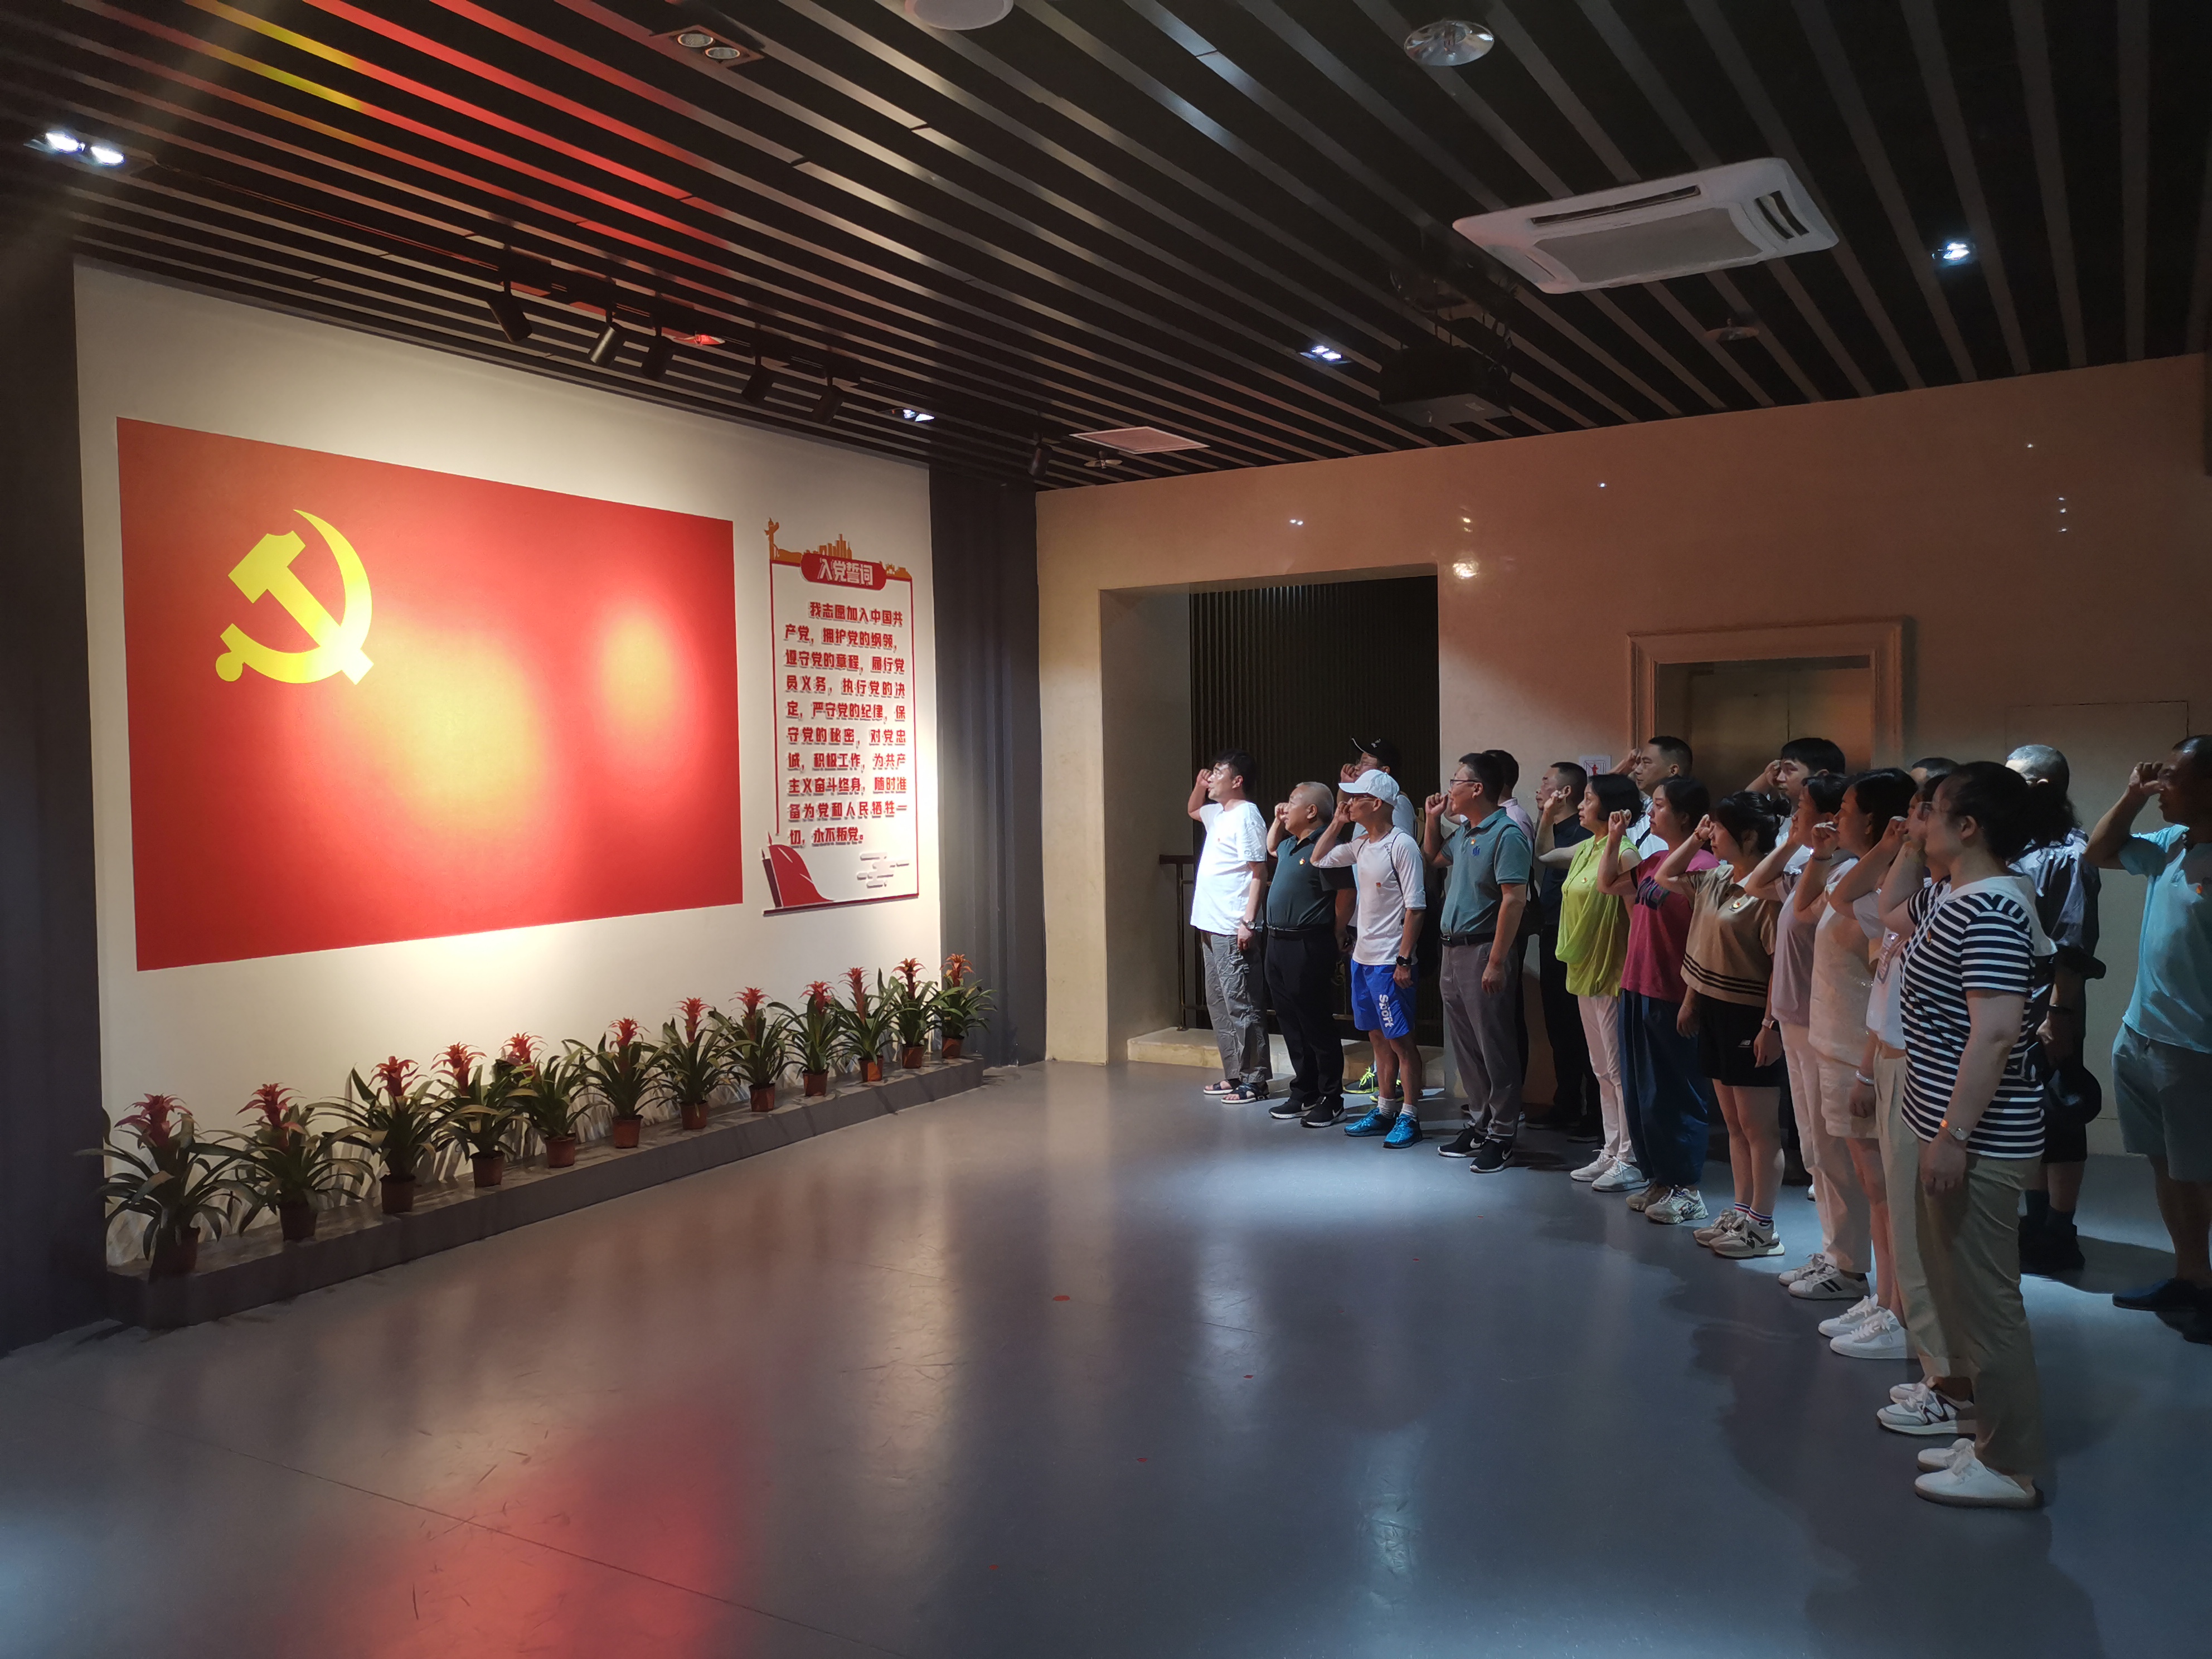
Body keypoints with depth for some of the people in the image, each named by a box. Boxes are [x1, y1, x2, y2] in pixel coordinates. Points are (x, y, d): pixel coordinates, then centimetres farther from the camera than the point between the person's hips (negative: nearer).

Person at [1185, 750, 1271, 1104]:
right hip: (1212, 928, 10)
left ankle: (1254, 1080, 0)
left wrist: (1248, 922, -22)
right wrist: (1199, 785, 16)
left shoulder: (1246, 817, -12)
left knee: (1240, 1003, -6)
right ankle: (1234, 1074, 22)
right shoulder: (1218, 813, 15)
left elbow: (1259, 874, -17)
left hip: (1232, 930, -10)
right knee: (1218, 1002, 14)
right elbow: (1193, 810, 38)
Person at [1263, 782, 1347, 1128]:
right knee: (1291, 1023, 14)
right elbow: (1270, 847, 37)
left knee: (1317, 1026, -1)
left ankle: (1331, 1099, 8)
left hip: (1307, 947, -9)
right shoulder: (1290, 846, 15)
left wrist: (1332, 942, -13)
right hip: (1278, 944, 9)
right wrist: (1277, 820, 22)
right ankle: (1304, 1093, 25)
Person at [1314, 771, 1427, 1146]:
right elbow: (1319, 859, 23)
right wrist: (1338, 820, 11)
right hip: (1362, 958, 8)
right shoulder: (1360, 845, 9)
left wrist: (1404, 960, -19)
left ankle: (1410, 1117, 7)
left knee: (1400, 1039, -1)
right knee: (1378, 1037, 15)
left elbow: (1415, 907, -16)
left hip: (1389, 962, -8)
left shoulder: (1401, 845, -14)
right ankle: (1384, 1110, 24)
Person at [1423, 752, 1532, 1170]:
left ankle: (1503, 1133, 8)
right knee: (1464, 1045, 14)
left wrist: (1497, 962, -24)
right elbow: (1432, 857, 33)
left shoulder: (1506, 834, -15)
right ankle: (1480, 1122, 25)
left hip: (1484, 951, -9)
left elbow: (1515, 899, -21)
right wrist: (1434, 819, 15)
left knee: (1494, 1047, -1)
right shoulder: (1462, 832, 13)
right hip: (1453, 948, 9)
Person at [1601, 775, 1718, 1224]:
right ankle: (1660, 1179, 28)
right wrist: (1615, 840, 12)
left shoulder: (1701, 866, -17)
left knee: (1673, 1095, 2)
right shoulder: (1652, 861, 10)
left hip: (1672, 998, -9)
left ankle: (1687, 1190, 15)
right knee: (1640, 1093, 16)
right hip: (1637, 990, 9)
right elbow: (1607, 885, 24)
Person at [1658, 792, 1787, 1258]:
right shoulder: (1715, 880, 8)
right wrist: (1695, 839, 12)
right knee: (1733, 1122, 15)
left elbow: (1782, 964, -20)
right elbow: (1666, 876, 25)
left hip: (1750, 1017, -9)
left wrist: (1772, 1026, -23)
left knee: (1758, 1125, 1)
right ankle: (1741, 1213, 25)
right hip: (1714, 1010, 9)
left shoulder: (1769, 890, -18)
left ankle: (1762, 1227, 10)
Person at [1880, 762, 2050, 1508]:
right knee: (1961, 1290, 19)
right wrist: (1911, 848, 16)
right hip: (1952, 1127, 10)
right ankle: (1992, 1437, 31)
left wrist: (1954, 1135, -26)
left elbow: (1997, 1029, -26)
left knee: (1984, 1300, -1)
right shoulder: (1954, 896, 10)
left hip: (1978, 1139, -10)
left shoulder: (1991, 909, -20)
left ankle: (2011, 1468, 11)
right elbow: (1891, 909, 32)